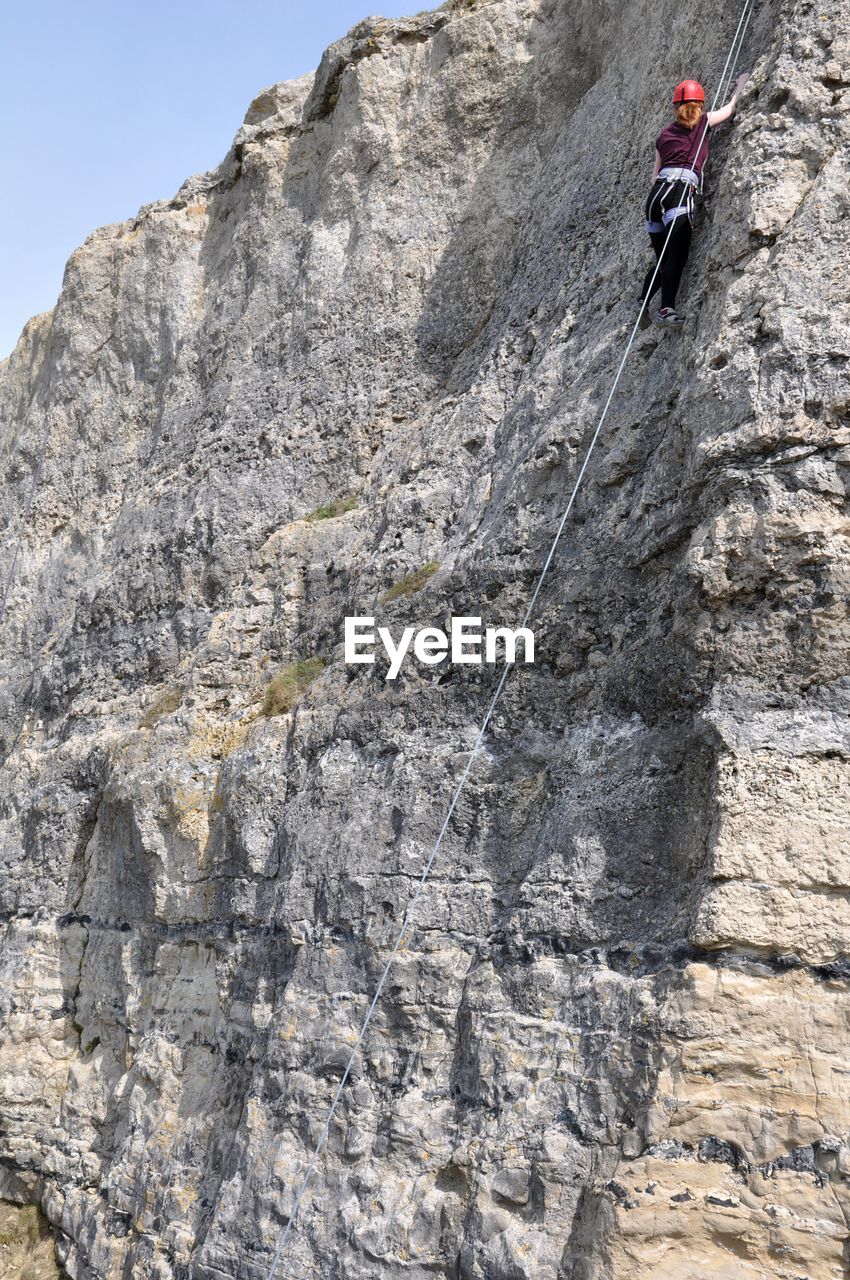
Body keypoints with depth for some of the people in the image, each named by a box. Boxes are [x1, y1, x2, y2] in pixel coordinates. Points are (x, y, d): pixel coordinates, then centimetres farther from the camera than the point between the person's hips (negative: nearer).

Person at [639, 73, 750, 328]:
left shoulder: (665, 133, 25)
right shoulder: (703, 122, 13)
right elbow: (731, 108, 27)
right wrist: (739, 87, 45)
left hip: (656, 193, 5)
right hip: (680, 191, -5)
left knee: (663, 259, 11)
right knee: (678, 255, -13)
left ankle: (643, 302, -6)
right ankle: (667, 307, -28)